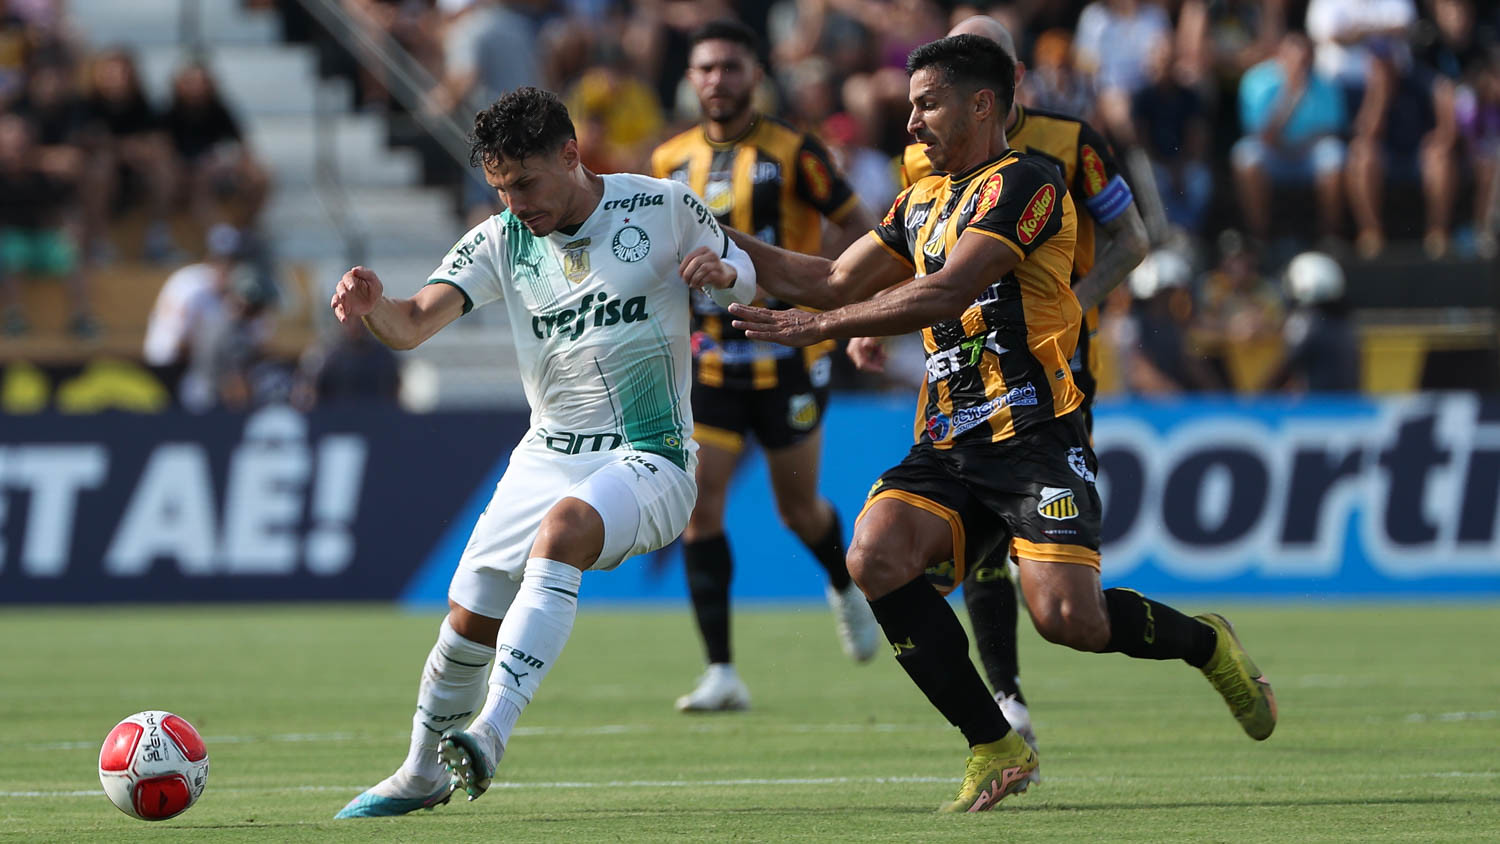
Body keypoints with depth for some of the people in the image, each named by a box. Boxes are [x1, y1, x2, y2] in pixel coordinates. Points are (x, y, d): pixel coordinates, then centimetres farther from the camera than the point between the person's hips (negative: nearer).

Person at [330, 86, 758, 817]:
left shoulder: (663, 208, -6)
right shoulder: (500, 242, 0)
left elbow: (747, 279, 9)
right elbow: (413, 324, -12)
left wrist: (721, 272, -16)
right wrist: (371, 306, -35)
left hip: (648, 459, -5)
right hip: (547, 456, 5)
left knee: (564, 526, -35)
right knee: (468, 617, 2)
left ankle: (491, 732, -43)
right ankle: (422, 775, 28)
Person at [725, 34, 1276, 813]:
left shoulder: (1023, 184, -9)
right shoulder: (923, 201, 19)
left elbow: (946, 291, -19)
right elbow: (833, 282, 25)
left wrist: (816, 327, -20)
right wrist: (720, 238, 17)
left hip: (1034, 435, -7)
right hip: (947, 446, 7)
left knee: (1067, 617, -21)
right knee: (876, 558, -20)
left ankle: (1205, 644, 14)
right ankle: (995, 749, -10)